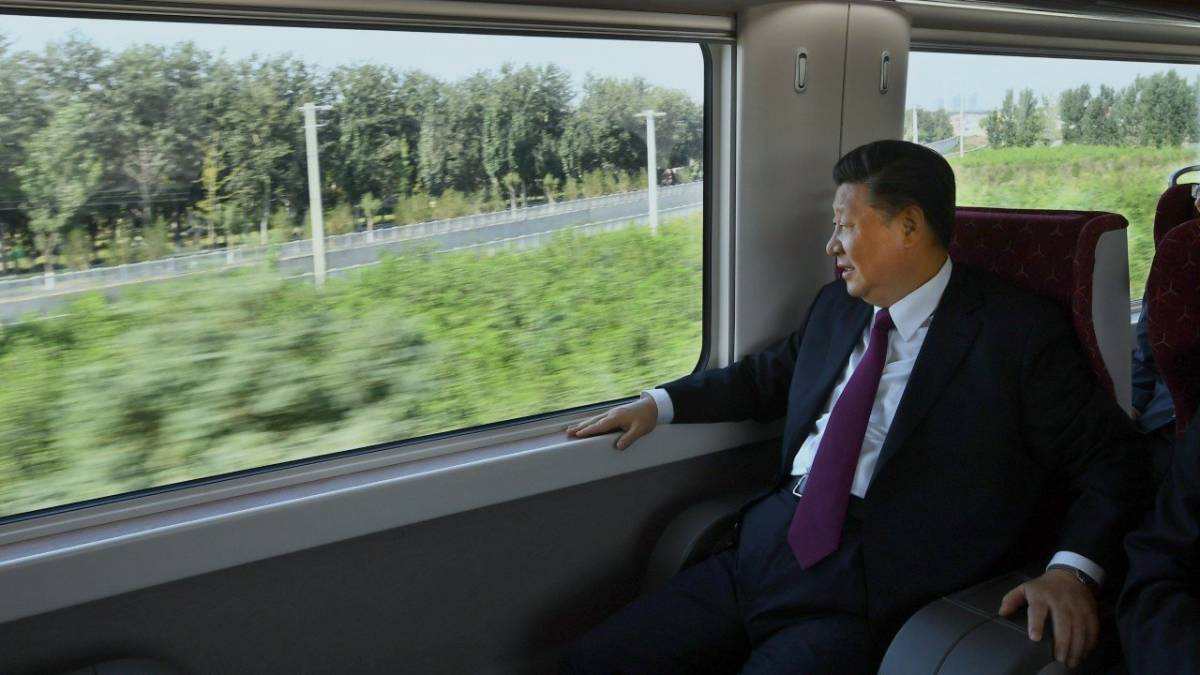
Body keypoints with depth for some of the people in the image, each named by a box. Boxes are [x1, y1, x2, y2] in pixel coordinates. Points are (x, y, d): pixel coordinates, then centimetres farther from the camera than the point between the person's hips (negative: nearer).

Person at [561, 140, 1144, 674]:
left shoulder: (1019, 333, -3)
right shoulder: (836, 306, 16)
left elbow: (1109, 458, -1)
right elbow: (769, 375, 30)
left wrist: (1072, 570, -18)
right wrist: (660, 403, 20)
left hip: (866, 591, -6)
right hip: (763, 551, 6)